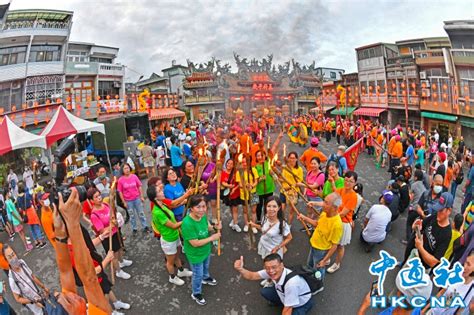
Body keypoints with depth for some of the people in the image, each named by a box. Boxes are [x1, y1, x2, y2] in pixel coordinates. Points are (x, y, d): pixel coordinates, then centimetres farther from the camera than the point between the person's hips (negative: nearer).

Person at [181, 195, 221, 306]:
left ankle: (206, 278, 67)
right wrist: (212, 238, -28)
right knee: (198, 275, 19)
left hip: (206, 250, 6)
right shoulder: (187, 223, -40)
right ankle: (196, 294, 48)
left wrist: (214, 227, -18)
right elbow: (195, 243, -33)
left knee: (206, 267, 35)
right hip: (195, 254, -6)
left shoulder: (203, 215, -18)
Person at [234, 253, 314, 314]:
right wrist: (240, 269, -36)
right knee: (264, 292, -7)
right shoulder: (269, 271, -24)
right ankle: (282, 302, 19)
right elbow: (251, 276, -16)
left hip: (302, 304, -5)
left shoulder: (291, 281, -42)